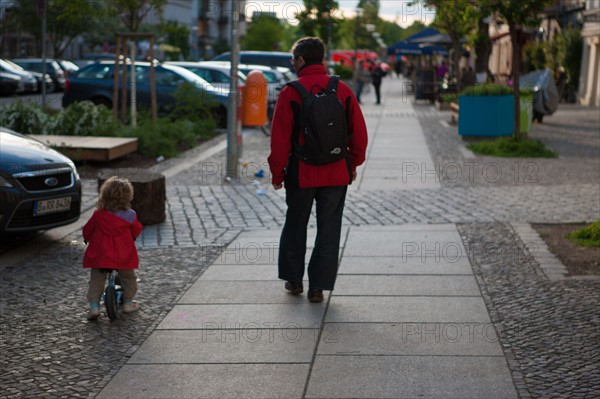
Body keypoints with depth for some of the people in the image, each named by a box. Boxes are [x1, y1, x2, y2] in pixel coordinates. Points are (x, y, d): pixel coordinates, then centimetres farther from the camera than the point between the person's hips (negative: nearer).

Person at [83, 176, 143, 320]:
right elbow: (136, 231, 6)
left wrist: (88, 239, 27)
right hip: (123, 256, 0)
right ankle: (128, 302, 27)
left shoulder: (98, 215, -5)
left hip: (99, 255, 1)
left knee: (96, 280, 12)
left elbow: (87, 230, 5)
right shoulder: (130, 215, -8)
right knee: (128, 278, 21)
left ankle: (94, 306, 3)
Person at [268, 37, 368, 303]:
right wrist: (353, 164, 14)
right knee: (328, 230, 8)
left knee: (295, 226, 17)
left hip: (302, 174, -2)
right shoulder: (342, 90, 0)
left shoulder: (290, 93, -9)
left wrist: (277, 172, 1)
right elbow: (359, 133, 2)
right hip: (337, 174, 2)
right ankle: (318, 287, 8)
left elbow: (280, 138, -10)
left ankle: (294, 279, 26)